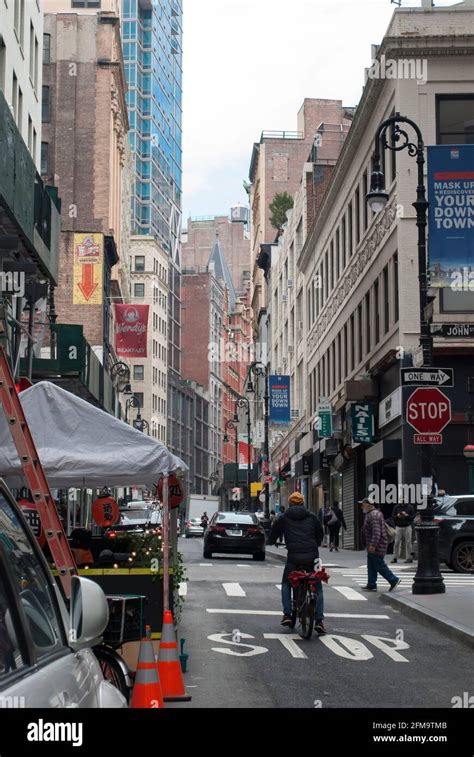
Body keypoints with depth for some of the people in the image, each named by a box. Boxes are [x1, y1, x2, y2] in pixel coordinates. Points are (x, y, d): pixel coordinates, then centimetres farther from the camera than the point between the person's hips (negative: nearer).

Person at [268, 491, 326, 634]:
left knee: (286, 584, 20)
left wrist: (271, 541, 40)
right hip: (312, 556, 1)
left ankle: (287, 615, 7)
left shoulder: (283, 518, 10)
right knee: (318, 587, 13)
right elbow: (320, 535, 22)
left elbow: (273, 534, 16)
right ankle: (319, 620, 2)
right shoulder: (312, 517, 15)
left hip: (294, 557, -1)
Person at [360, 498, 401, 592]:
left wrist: (373, 545, -29)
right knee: (371, 566, 12)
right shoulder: (370, 514, 17)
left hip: (376, 547, -11)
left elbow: (376, 532, -27)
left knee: (380, 566, -4)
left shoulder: (374, 515, -19)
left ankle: (394, 580, 3)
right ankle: (371, 585, 15)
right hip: (372, 546, 11)